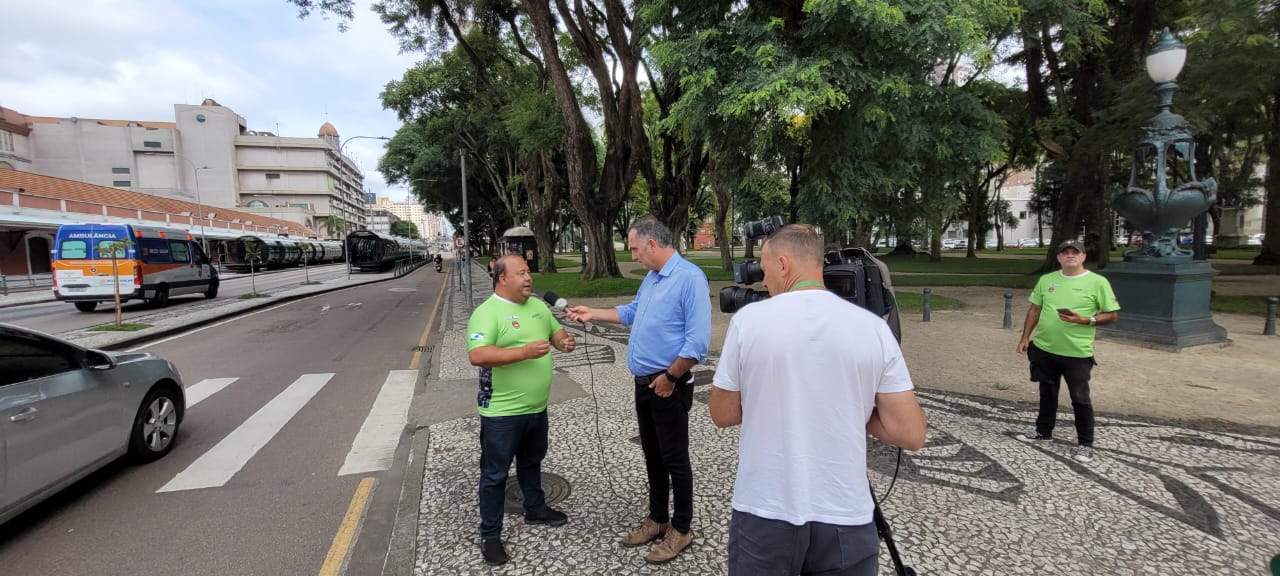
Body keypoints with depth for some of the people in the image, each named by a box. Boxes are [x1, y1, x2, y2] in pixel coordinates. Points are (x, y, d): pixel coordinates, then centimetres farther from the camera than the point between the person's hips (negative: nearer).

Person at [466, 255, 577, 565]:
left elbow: (556, 331, 19)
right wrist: (524, 352, -32)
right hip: (501, 412, -7)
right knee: (495, 474, 7)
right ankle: (490, 535, 21)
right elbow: (477, 355, -28)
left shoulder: (538, 305, 7)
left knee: (532, 462, 26)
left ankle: (535, 509, 46)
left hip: (536, 408, 8)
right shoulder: (486, 312, -17)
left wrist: (565, 341, -6)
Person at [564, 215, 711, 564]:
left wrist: (669, 377, -18)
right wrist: (592, 313, 21)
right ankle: (657, 519, 33)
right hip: (644, 383, 9)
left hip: (668, 385, -9)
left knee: (674, 459, 4)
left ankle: (681, 528, 20)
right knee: (652, 455, 18)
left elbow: (697, 341, -24)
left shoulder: (689, 277, -20)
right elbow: (632, 312, 27)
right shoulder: (651, 277, 10)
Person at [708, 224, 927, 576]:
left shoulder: (748, 319, -9)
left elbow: (723, 414, 0)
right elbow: (910, 435, -5)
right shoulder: (873, 327, -5)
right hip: (845, 519, 2)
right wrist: (851, 413, 9)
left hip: (763, 514, -1)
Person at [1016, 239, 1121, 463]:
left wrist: (1085, 321, -20)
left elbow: (1112, 315, -5)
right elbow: (1034, 310, 11)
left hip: (1077, 353, -4)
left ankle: (1085, 443, 16)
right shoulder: (1046, 280, 5)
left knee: (1080, 398, 3)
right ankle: (1043, 431, 33)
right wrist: (1025, 337, 7)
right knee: (1047, 393, 18)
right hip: (1044, 348, 4)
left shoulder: (1098, 282, -7)